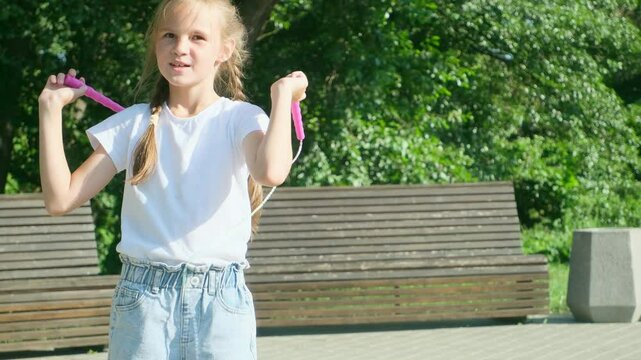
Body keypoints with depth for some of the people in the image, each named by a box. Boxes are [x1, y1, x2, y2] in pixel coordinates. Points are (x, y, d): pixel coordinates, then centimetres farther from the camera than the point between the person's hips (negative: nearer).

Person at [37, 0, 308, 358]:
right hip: (143, 298, 2)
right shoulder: (134, 124, 8)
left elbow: (271, 171, -23)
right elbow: (61, 198, 4)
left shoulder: (240, 119, 0)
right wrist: (51, 109, 3)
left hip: (220, 299, -2)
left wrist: (283, 96, -11)